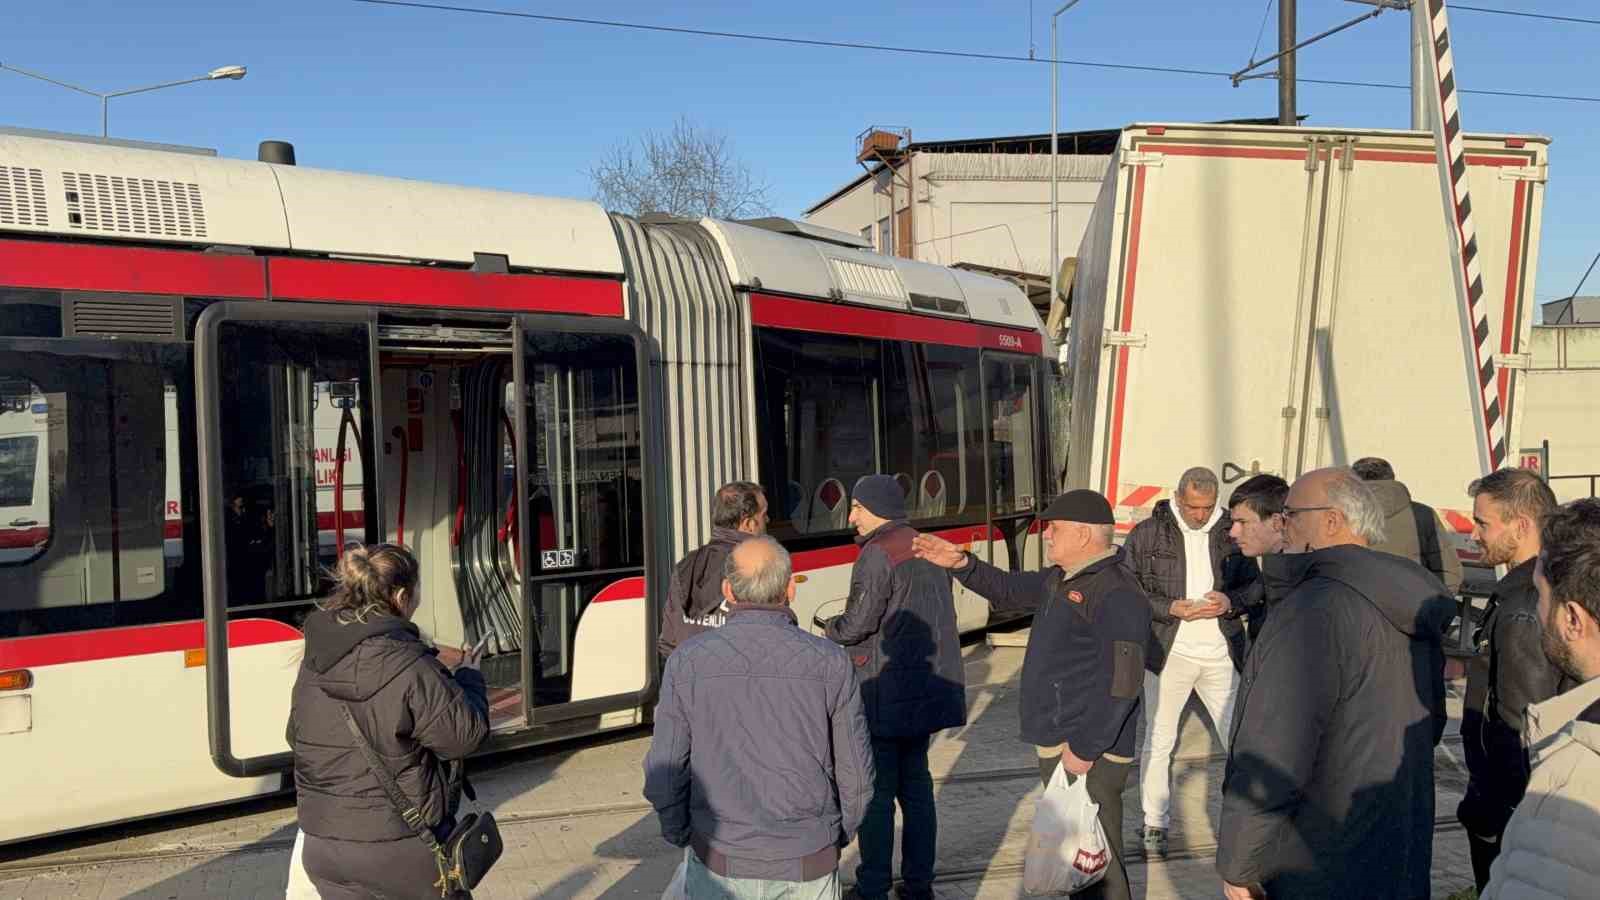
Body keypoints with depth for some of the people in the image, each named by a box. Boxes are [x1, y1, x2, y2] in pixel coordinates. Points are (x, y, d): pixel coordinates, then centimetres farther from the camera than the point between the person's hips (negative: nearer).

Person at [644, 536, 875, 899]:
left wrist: (680, 836, 13)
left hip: (721, 860, 0)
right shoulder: (829, 662, -10)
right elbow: (855, 773, -4)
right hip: (807, 868, 0)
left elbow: (664, 773, -5)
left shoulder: (688, 660, -9)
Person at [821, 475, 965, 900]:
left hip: (885, 694, -8)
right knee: (915, 785, 15)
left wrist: (831, 628, 4)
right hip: (927, 688, 8)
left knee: (875, 791, 1)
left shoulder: (879, 554, -15)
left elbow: (858, 623, -19)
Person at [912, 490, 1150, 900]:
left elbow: (1122, 681, -24)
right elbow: (1008, 590, 27)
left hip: (1088, 756, -10)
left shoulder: (1117, 593, -19)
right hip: (1058, 747, 10)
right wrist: (961, 564, 10)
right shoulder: (1061, 580, 13)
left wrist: (1085, 750, -23)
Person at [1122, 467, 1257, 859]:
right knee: (1158, 742, 6)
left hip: (1221, 653, 2)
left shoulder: (1231, 533, 4)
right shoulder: (1147, 535, -4)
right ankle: (1155, 826, 19)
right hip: (1168, 652, -2)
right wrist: (1173, 608, -18)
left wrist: (1230, 601, -11)